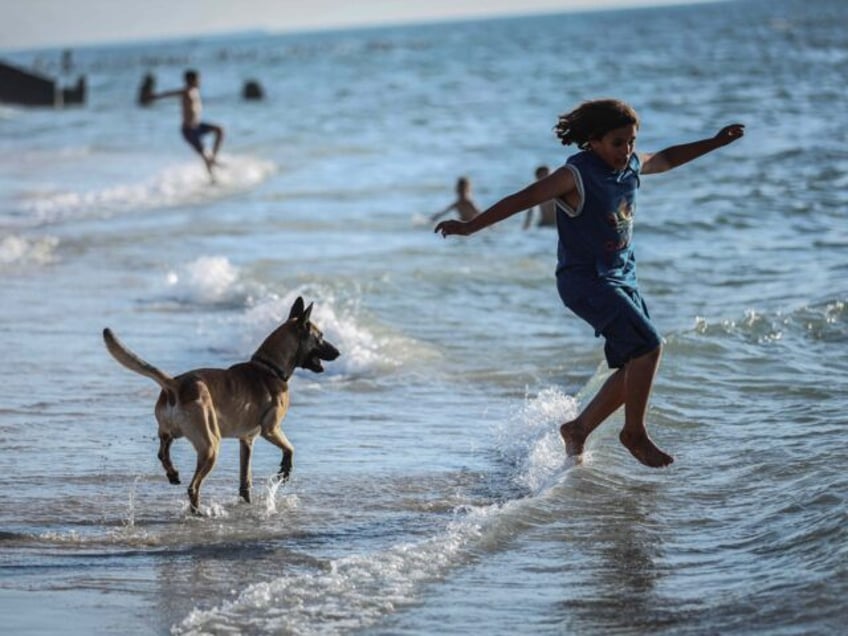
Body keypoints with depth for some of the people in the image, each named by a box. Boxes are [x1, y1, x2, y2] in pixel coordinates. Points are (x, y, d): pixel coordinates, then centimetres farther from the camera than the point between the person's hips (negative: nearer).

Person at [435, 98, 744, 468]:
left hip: (622, 278, 9)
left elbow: (666, 159, 26)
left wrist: (714, 143, 29)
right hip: (586, 280, -9)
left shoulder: (632, 165, 5)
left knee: (636, 366, 6)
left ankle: (578, 429, 20)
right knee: (648, 345, -19)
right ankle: (635, 433, -4)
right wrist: (470, 227, -21)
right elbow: (521, 200, -18)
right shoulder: (577, 175, -17)